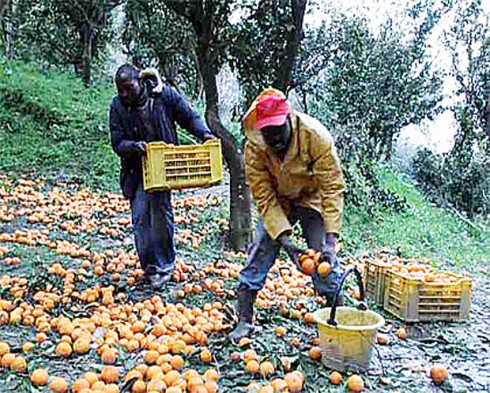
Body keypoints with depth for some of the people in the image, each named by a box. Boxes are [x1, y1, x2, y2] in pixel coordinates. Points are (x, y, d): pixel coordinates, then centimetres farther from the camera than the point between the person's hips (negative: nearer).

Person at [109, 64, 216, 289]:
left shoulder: (165, 95, -7)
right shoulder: (118, 107, -4)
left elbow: (189, 118, 2)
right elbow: (117, 143, -7)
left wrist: (204, 133, -17)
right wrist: (135, 146, -28)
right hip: (136, 169, 2)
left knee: (160, 212, -5)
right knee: (140, 217, -2)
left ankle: (164, 265, 12)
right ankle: (150, 267, 12)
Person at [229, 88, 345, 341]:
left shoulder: (315, 136, -32)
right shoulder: (254, 147, -25)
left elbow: (332, 188, -29)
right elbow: (264, 198, -21)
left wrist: (330, 241, -35)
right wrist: (285, 241, -31)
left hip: (312, 199, -1)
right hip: (277, 202, 2)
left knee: (325, 262, -12)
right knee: (259, 254, -7)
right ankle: (244, 321, 5)